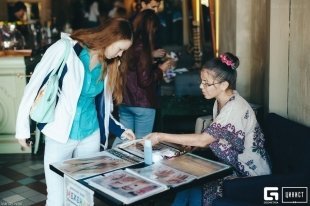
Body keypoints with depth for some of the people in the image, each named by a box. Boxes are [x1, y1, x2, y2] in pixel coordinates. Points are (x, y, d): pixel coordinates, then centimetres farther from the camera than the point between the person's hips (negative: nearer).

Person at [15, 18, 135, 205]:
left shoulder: (109, 64, 4)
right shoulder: (65, 49, -13)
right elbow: (35, 85, -9)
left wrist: (119, 130, 5)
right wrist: (23, 127, -7)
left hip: (91, 135, 5)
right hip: (60, 135, -5)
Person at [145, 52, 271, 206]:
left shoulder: (235, 108, -26)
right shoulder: (220, 102, 2)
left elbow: (203, 140, -29)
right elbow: (212, 138, 9)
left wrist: (162, 137, -25)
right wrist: (195, 144, -11)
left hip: (250, 175, -8)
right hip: (232, 166, 8)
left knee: (196, 188, -13)